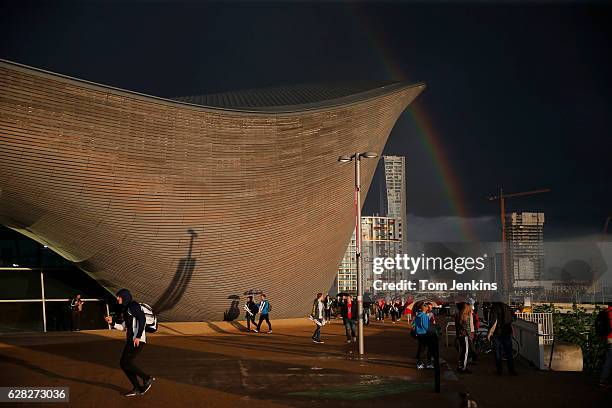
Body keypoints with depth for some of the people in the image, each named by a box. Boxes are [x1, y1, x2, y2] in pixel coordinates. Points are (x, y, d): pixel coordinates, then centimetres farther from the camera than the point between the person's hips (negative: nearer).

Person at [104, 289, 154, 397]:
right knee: (123, 363, 7)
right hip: (130, 341, 10)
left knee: (126, 363, -12)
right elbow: (124, 327, 25)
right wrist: (112, 322, 12)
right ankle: (137, 388, 12)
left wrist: (138, 336, -25)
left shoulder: (133, 306, -9)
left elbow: (142, 319, -22)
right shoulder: (125, 309, 20)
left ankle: (147, 379, 1)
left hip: (138, 341, -10)